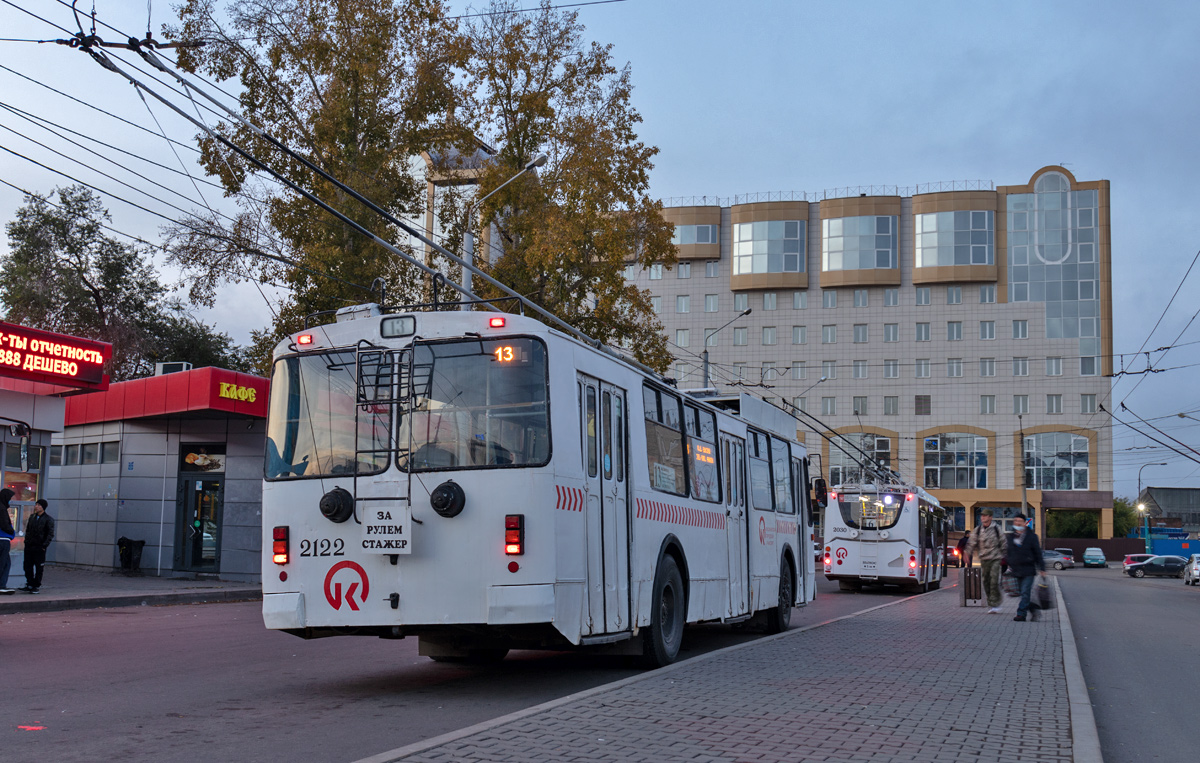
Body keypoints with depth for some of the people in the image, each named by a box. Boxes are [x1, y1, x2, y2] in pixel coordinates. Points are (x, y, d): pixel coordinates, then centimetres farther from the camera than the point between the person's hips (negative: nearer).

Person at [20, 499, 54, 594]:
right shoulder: (32, 517, 12)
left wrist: (44, 545, -13)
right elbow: (27, 530, 21)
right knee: (28, 567, 6)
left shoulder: (48, 519, -4)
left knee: (38, 568, 0)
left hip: (39, 547, -5)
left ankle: (36, 586, 7)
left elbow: (50, 534, -7)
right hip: (29, 547, 6)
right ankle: (29, 585, 16)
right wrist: (26, 541, 10)